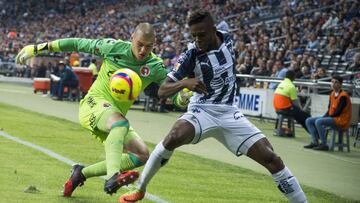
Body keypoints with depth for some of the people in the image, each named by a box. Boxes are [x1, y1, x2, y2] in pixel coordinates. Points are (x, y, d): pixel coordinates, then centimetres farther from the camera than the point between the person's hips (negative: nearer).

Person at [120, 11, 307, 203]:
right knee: (174, 137, -33)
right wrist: (184, 82, -34)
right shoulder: (190, 56, -15)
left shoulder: (227, 39, -4)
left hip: (229, 114, 3)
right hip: (202, 111, -3)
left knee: (271, 158, -8)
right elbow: (162, 91, -17)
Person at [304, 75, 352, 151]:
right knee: (309, 121, 2)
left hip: (341, 120, -9)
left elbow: (338, 112, -18)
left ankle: (324, 145, -25)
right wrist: (324, 117, -4)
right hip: (332, 118, 9)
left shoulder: (343, 96, -15)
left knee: (318, 122, -31)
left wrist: (326, 117, -12)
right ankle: (315, 142, -7)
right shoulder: (332, 94, 11)